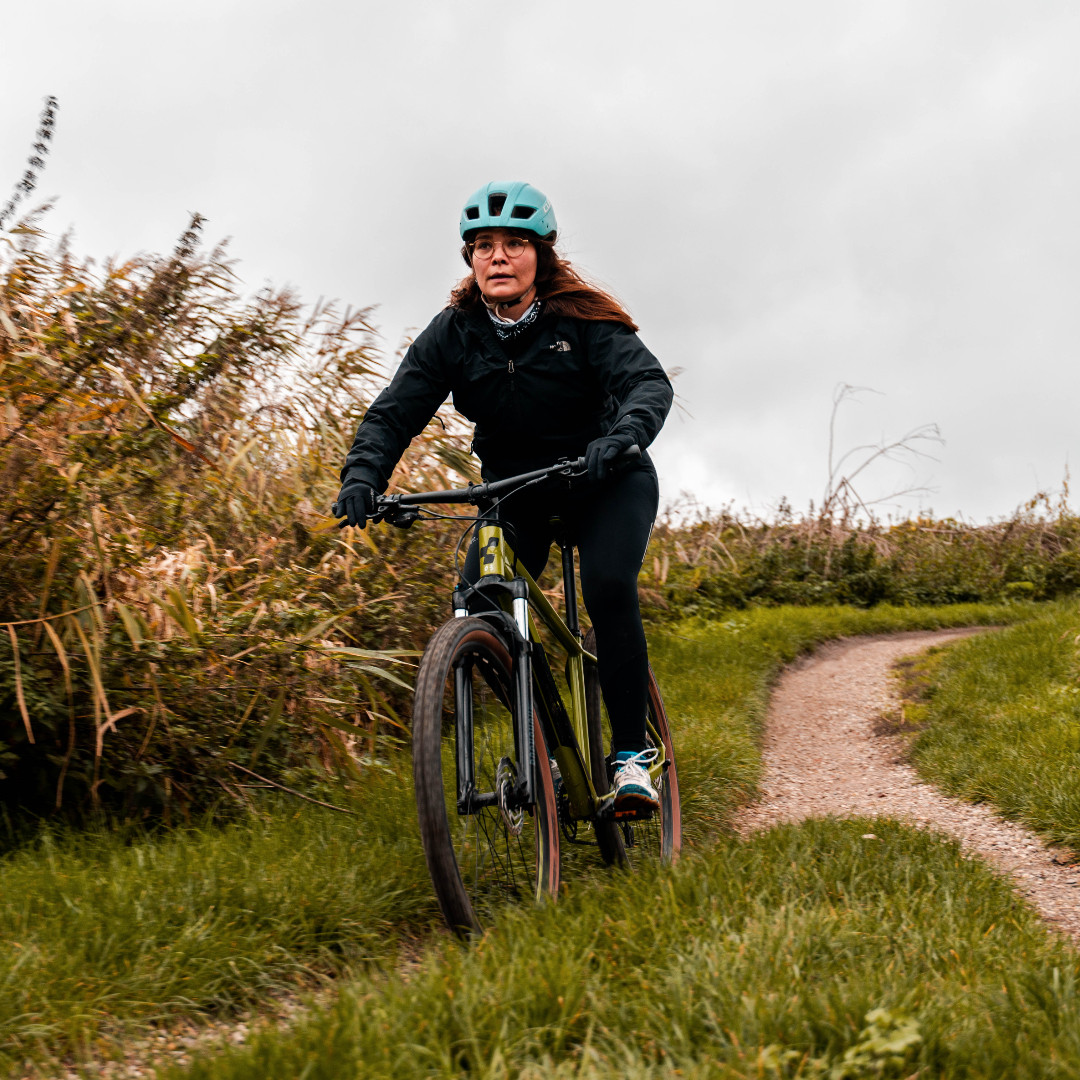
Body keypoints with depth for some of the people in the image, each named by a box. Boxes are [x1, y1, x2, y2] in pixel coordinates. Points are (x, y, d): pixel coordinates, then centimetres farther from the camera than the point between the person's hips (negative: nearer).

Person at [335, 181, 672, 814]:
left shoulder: (583, 319, -14)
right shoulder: (454, 333, -8)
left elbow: (650, 382, -26)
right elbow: (396, 410, -14)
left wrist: (621, 435, -48)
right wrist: (363, 475, -33)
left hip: (604, 479, -3)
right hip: (515, 489, 3)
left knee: (609, 589, -28)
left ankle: (632, 754, -15)